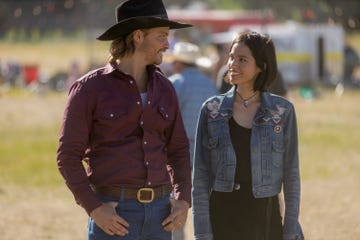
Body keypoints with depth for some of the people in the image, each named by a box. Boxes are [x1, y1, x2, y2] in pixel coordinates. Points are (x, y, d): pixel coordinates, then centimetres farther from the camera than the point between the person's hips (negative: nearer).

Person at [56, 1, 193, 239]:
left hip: (159, 211, 5)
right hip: (113, 214, -5)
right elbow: (69, 156, -6)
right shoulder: (90, 88, -5)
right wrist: (94, 208, -16)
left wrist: (183, 200, 2)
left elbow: (178, 150, 17)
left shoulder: (164, 88, 10)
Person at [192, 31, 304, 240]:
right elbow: (200, 176, 1)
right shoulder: (212, 110, 1)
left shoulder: (283, 111, -1)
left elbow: (291, 174, 3)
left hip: (266, 220, 0)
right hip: (222, 216, 0)